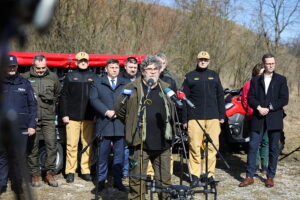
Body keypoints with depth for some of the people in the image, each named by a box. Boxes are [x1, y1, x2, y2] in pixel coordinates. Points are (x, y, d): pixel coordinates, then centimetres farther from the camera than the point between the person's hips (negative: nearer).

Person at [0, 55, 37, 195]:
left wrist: (32, 125, 0)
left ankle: (18, 185, 15)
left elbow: (32, 105, 7)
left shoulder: (24, 83, 9)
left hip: (20, 128, 0)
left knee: (19, 158, 4)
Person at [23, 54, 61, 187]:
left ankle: (49, 173, 9)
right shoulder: (25, 77, 3)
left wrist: (51, 100, 10)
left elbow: (59, 94, 22)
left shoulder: (53, 77, 9)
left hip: (48, 118, 1)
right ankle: (35, 174, 16)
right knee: (32, 147, 5)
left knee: (52, 145, -4)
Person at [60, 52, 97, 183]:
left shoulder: (93, 77, 9)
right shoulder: (70, 76, 6)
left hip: (89, 117, 1)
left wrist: (97, 114, 2)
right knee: (72, 145, -1)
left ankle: (86, 171, 13)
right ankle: (70, 172, 6)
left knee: (88, 145, 4)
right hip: (72, 117, -1)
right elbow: (64, 97, 4)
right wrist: (64, 114, -3)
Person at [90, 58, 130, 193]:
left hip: (121, 125, 1)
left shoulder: (126, 84, 13)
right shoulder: (97, 83, 10)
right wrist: (106, 111, -14)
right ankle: (101, 181, 13)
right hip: (104, 125, -1)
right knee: (103, 155, 3)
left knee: (119, 155, 5)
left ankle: (118, 181, 15)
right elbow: (94, 99, -2)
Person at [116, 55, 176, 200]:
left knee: (164, 179, 12)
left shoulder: (166, 89, 12)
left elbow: (172, 111, 25)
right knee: (137, 178, 2)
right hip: (140, 143, -4)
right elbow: (120, 111, 2)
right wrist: (133, 127, 5)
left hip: (163, 143, 4)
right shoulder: (132, 88, -2)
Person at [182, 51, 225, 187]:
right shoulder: (190, 76, 8)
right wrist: (184, 119, 0)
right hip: (195, 117, -2)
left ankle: (208, 173, 12)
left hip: (213, 117, 2)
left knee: (213, 145, 1)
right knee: (195, 146, -4)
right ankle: (195, 175, 3)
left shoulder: (214, 75, 15)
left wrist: (222, 115, 9)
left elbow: (220, 96, 16)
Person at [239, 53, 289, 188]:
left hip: (274, 119, -1)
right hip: (258, 118, 1)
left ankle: (270, 177, 15)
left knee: (273, 149, 4)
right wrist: (259, 107, -15)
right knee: (253, 146, -2)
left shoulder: (281, 80, 6)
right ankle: (249, 176, 5)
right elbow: (250, 98, 3)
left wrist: (269, 108, -12)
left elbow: (284, 99, -2)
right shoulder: (255, 80, 12)